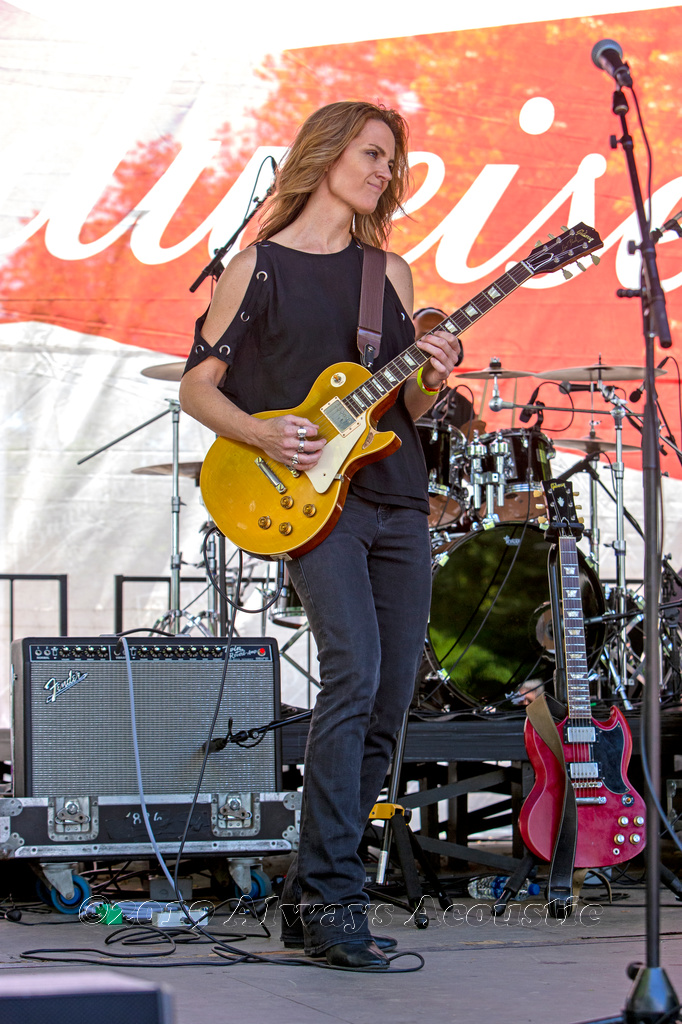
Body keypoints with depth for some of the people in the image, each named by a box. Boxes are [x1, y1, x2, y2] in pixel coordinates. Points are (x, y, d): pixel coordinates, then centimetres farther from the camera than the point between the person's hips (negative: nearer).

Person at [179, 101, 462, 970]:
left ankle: (308, 898, 13)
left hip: (398, 503, 6)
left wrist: (428, 382, -2)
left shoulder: (390, 272, 19)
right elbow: (197, 384, 3)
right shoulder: (258, 267, 4)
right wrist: (261, 433, -14)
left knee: (387, 709, 3)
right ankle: (331, 897, -19)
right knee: (353, 675, -23)